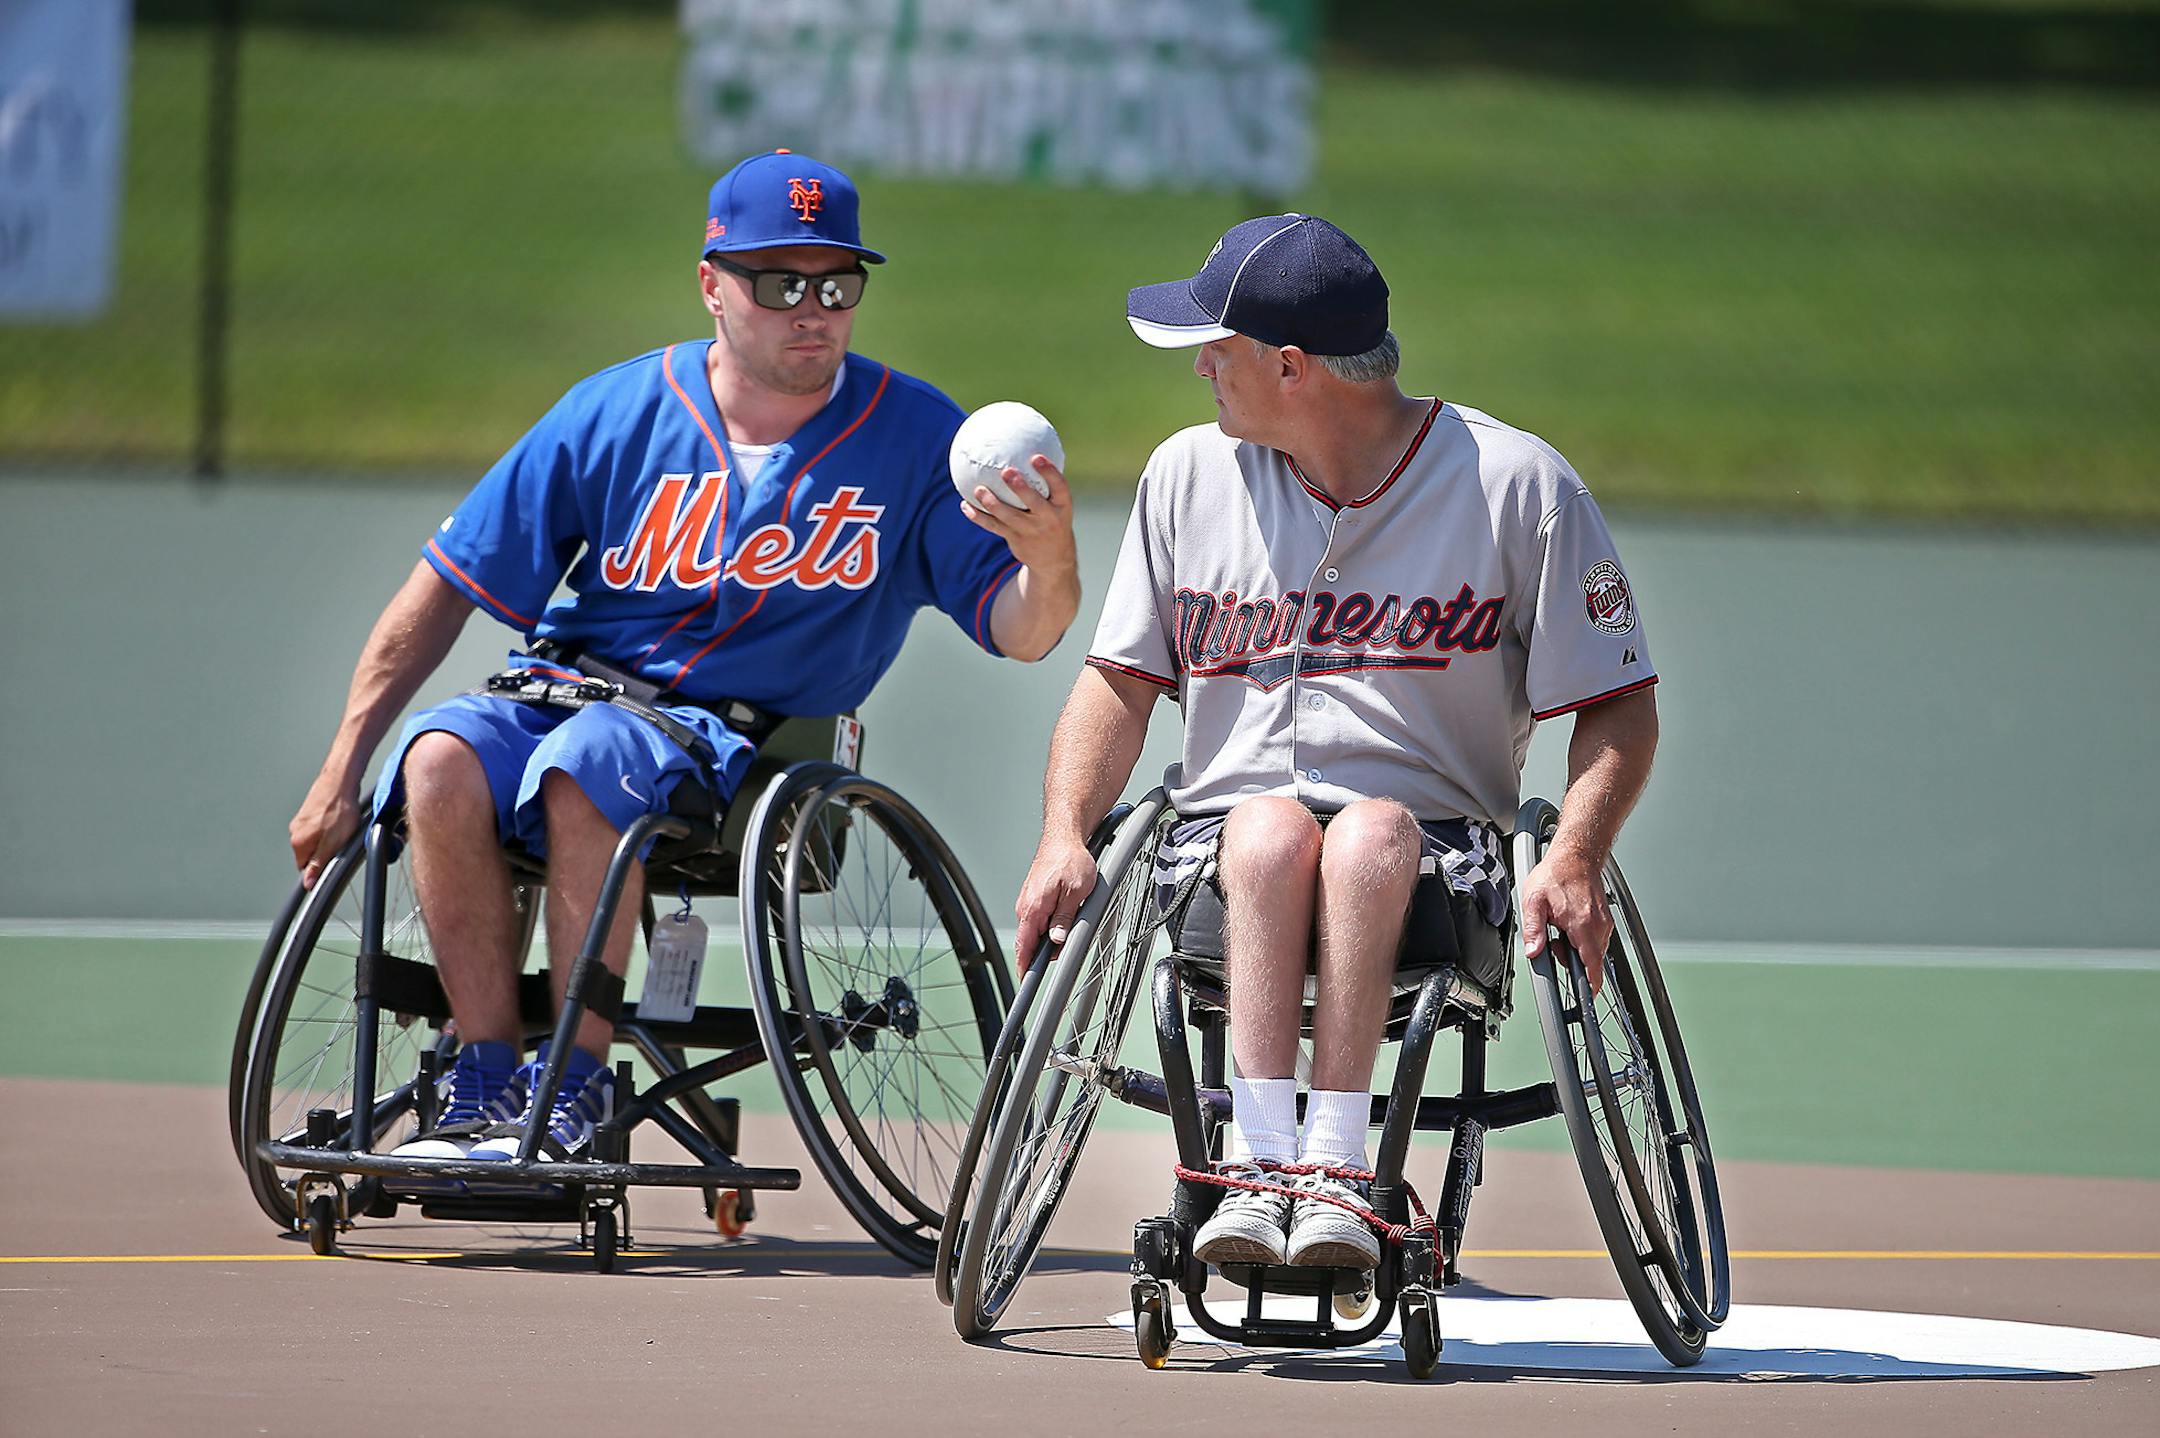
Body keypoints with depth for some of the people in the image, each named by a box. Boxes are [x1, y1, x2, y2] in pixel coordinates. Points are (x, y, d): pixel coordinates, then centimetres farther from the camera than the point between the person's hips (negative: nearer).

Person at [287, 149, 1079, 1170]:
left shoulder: (915, 437, 0)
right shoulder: (616, 413, 2)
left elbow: (1019, 629, -4)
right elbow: (448, 588, 3)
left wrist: (1049, 558, -30)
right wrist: (339, 776, -3)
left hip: (740, 742, -2)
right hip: (570, 694, 3)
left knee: (588, 759, -35)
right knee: (443, 759, -30)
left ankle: (577, 1087, -26)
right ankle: (488, 1082, -24)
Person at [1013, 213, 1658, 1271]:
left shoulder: (1518, 486, 0)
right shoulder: (1187, 476, 12)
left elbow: (1618, 708, 1)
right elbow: (1121, 679, 15)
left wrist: (1572, 864, -16)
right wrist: (1064, 837, -3)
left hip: (1430, 868, -2)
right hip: (1221, 863, 2)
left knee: (1370, 829, -37)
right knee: (1272, 823, -33)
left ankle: (1337, 1169, -41)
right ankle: (1262, 1163, -44)